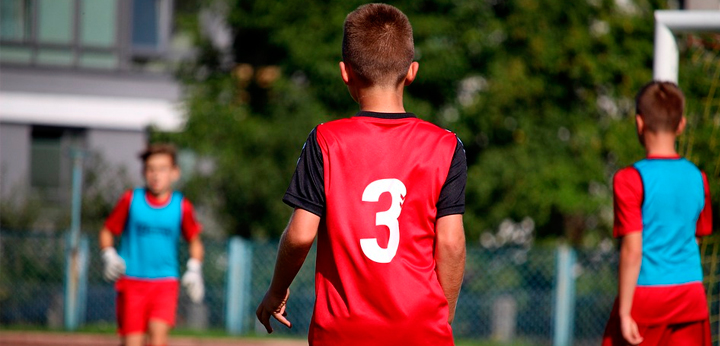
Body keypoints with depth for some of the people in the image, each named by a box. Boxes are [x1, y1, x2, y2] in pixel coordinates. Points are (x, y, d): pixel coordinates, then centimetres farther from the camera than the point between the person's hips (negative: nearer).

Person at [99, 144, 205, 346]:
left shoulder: (181, 206, 2)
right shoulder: (131, 200, 0)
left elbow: (195, 241, 17)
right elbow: (107, 231, 10)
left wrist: (194, 271, 4)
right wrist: (109, 257, -7)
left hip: (165, 282, 0)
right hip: (131, 282, 0)